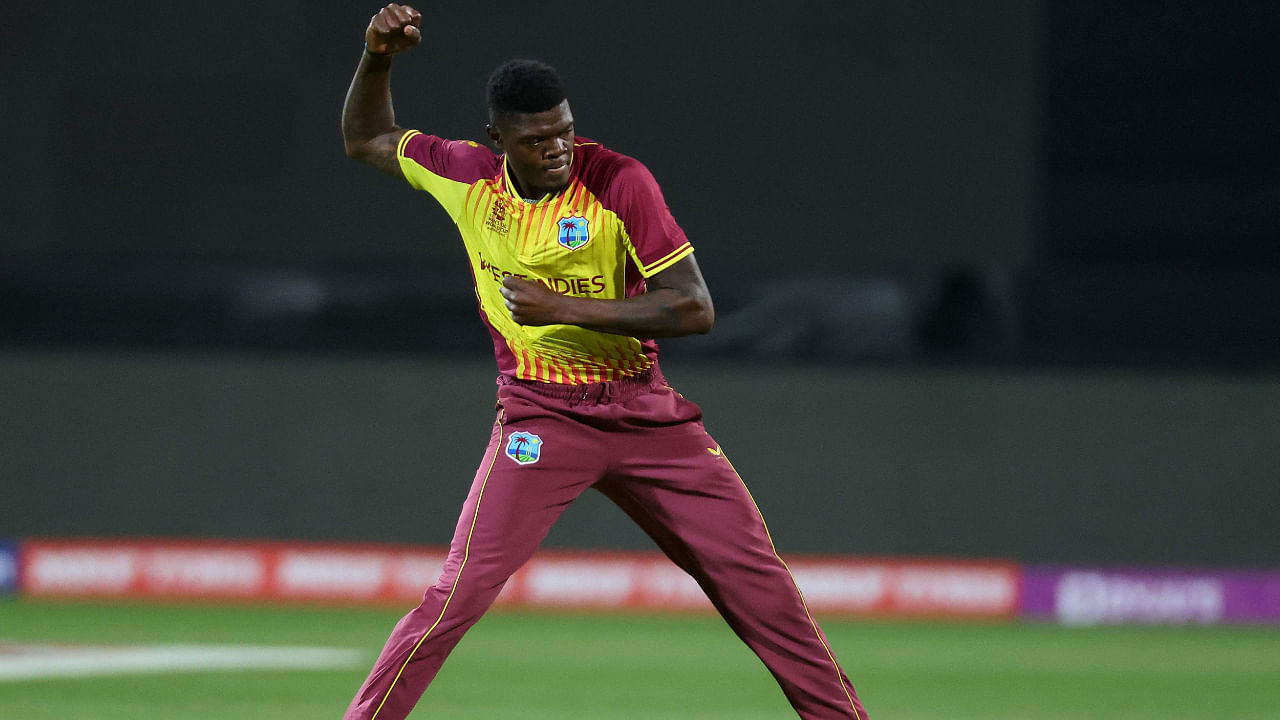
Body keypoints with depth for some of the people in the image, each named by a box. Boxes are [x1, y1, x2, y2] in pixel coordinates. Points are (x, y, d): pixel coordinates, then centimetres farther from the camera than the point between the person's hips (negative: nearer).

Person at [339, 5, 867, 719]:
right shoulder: (468, 174, -3)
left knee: (756, 577, 1)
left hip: (646, 414, 0)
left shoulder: (620, 182, -14)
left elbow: (695, 308, -18)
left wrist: (562, 307, -23)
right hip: (541, 415, 0)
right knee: (461, 592, -15)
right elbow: (367, 139, 14)